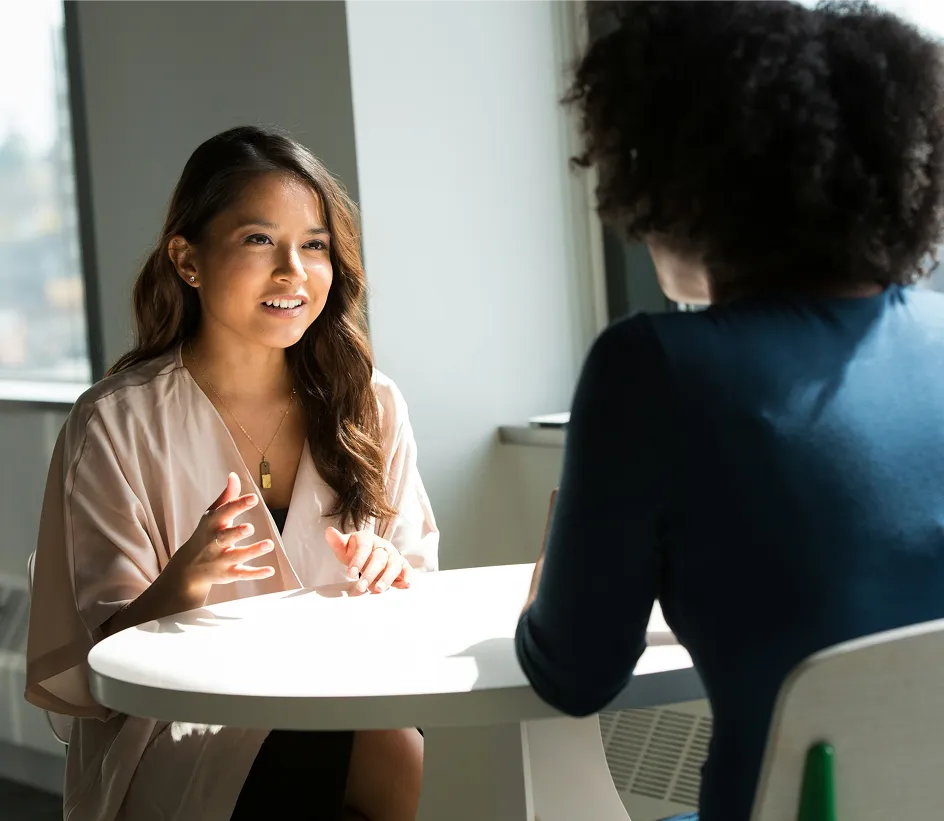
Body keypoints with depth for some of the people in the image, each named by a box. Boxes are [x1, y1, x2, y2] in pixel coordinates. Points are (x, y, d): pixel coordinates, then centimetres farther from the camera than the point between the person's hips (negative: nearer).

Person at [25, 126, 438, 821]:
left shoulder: (371, 406, 7)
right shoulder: (117, 425, -4)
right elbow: (106, 653, -5)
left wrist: (391, 579, -11)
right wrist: (184, 585, -26)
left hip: (347, 709, 4)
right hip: (179, 733, -4)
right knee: (404, 762, -31)